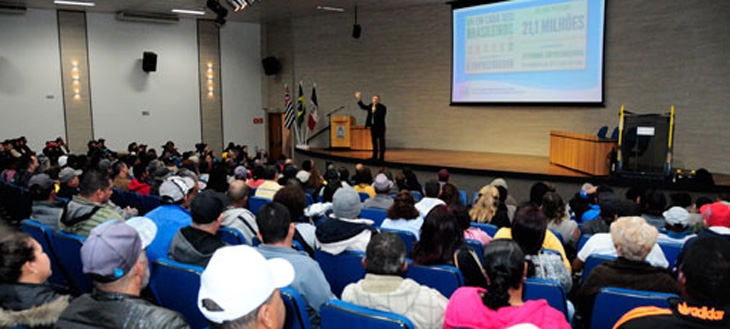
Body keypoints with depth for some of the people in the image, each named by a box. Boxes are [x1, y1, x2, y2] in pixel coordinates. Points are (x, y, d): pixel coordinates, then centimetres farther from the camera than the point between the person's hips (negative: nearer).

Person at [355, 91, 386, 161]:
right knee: (374, 142, 13)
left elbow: (381, 116, -21)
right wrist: (359, 100, 4)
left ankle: (381, 157, -2)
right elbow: (363, 106, 14)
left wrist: (374, 111, -22)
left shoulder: (382, 107, -10)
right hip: (372, 127, 7)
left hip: (380, 127, -7)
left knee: (381, 142, -3)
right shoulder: (371, 106, 11)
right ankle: (375, 156, 20)